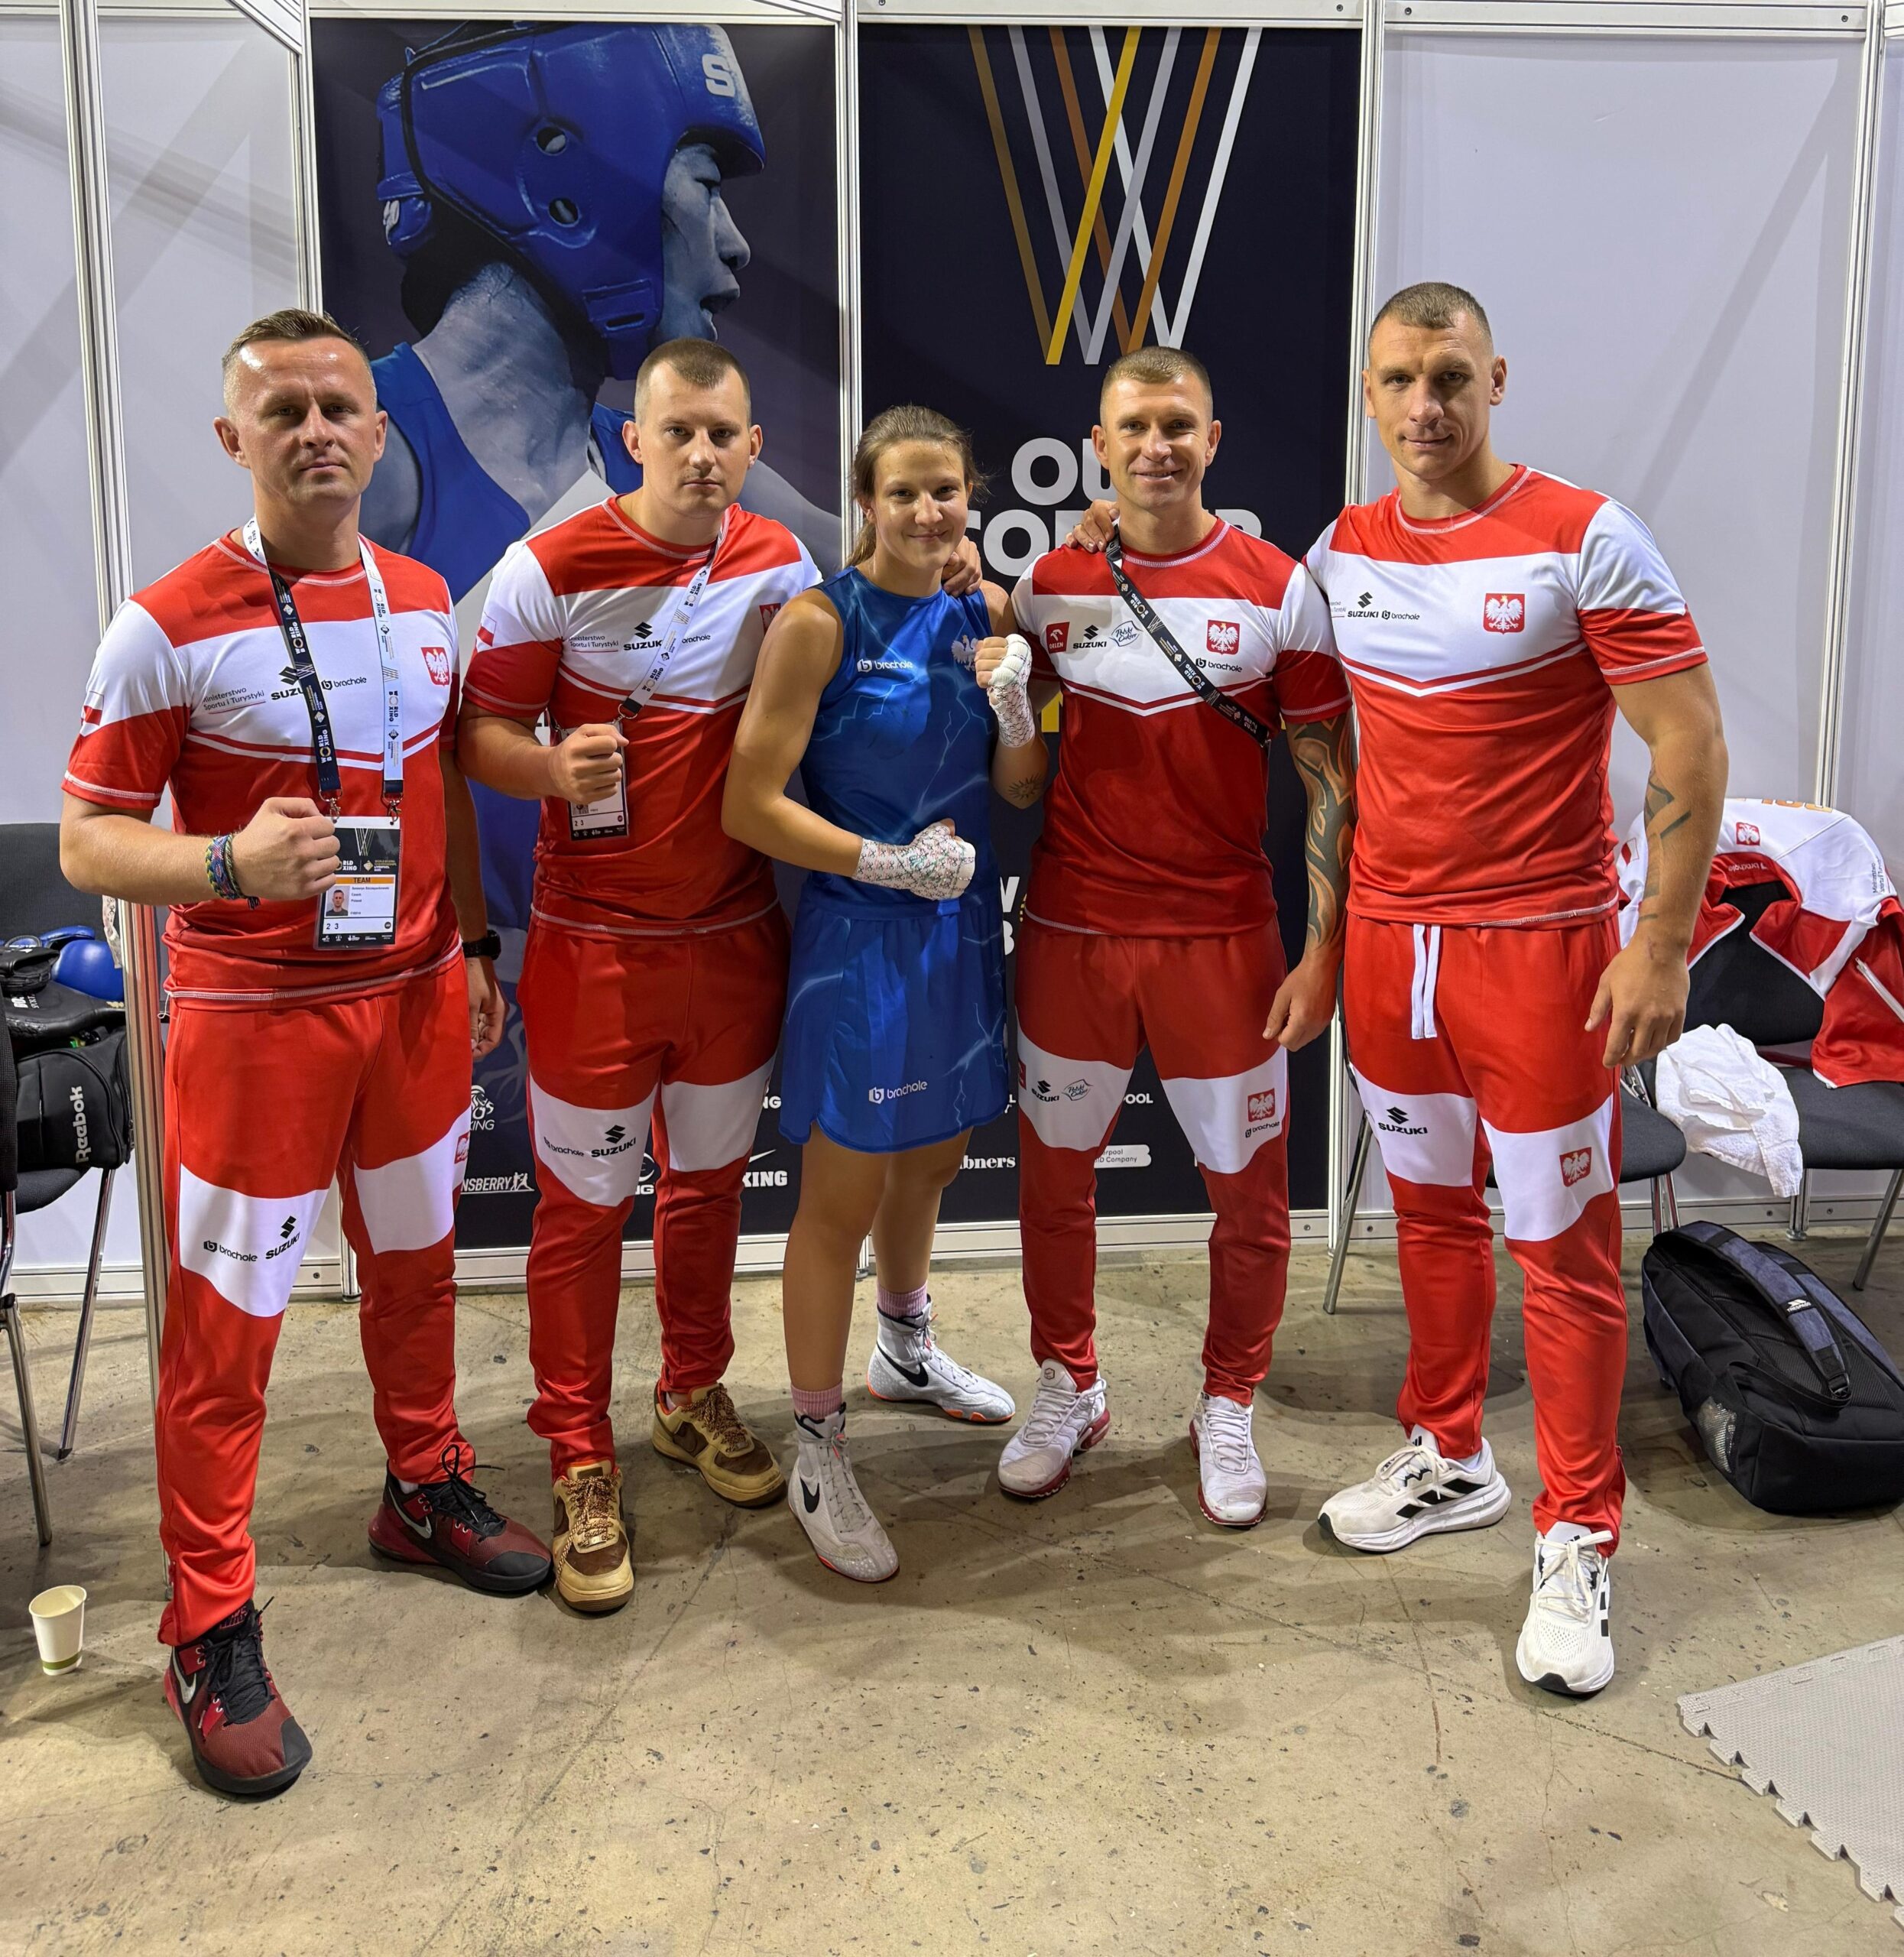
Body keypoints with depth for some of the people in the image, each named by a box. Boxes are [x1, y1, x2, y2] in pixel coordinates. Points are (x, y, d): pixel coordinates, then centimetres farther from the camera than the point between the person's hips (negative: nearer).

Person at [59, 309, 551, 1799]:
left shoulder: (423, 600, 6)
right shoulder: (169, 628, -12)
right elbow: (89, 840, -11)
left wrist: (472, 945, 13)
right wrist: (232, 864, -29)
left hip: (417, 1001, 6)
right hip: (255, 1017, -5)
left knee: (415, 1265, 20)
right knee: (226, 1324, 3)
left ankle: (425, 1494, 42)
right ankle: (212, 1633, 19)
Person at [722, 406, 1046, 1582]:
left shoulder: (984, 615, 5)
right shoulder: (823, 622, -12)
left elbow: (1022, 791, 8)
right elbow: (751, 805, -16)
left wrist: (1010, 703, -11)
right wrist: (893, 861, -18)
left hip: (964, 927, 7)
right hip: (859, 934, -6)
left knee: (930, 1159, 23)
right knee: (844, 1193, 1)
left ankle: (907, 1351, 48)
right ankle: (819, 1453, 16)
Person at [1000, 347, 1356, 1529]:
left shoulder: (1280, 591, -4)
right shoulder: (1048, 587, 3)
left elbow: (1331, 779, -3)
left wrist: (1324, 949, -8)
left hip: (1224, 940, -2)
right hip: (1070, 934, 2)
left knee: (1250, 1190, 6)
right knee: (1054, 1176, 11)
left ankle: (1229, 1407, 28)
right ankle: (1070, 1390, 32)